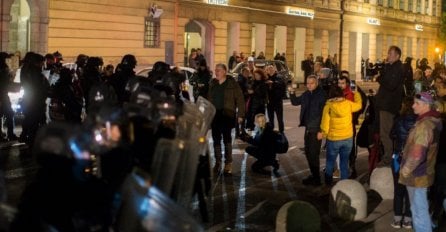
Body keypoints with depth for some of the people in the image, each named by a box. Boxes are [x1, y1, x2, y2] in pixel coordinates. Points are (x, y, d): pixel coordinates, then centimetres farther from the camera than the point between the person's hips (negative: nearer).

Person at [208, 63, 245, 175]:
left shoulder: (232, 83, -3)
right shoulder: (212, 84, 12)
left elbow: (240, 99, -4)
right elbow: (209, 99, 19)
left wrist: (240, 114, -10)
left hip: (227, 114, -5)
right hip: (214, 114, 5)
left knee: (226, 137, -8)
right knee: (216, 138, 8)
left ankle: (228, 162, -1)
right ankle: (218, 161, 17)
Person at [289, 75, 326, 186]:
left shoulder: (322, 94, -18)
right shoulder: (306, 94, 7)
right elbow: (296, 102, 20)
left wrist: (321, 129, -24)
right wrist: (292, 94, 0)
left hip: (316, 128, -8)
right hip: (308, 127, 9)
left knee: (313, 153, -3)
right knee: (308, 152, 18)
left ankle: (316, 179, 8)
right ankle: (314, 175, 32)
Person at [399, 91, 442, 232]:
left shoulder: (424, 125, -25)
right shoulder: (433, 121, 7)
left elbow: (417, 155, -29)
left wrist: (406, 170, -14)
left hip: (417, 175, -10)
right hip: (422, 172, 10)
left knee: (419, 211, 0)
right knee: (420, 210, 22)